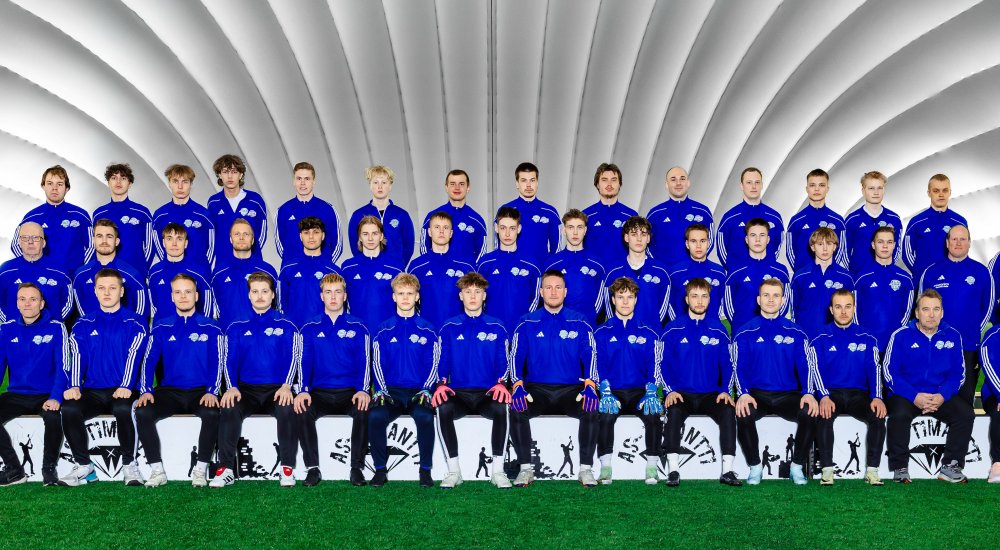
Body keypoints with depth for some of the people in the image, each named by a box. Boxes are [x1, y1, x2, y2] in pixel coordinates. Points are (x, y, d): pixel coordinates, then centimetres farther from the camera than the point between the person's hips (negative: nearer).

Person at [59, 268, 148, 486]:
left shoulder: (135, 324, 7)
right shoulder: (83, 325, 16)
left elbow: (133, 355, -6)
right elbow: (77, 357, 4)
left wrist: (126, 386, -22)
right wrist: (74, 386, -14)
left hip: (122, 392, -3)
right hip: (92, 392, 3)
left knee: (123, 409, -37)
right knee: (69, 409, -29)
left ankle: (129, 464, -16)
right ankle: (84, 467, -12)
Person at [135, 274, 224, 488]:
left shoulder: (211, 328, 7)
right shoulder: (161, 329, 12)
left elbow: (217, 363, 0)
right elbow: (149, 361, 5)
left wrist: (212, 392, -15)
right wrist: (145, 391, -11)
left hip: (201, 392, -2)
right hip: (169, 391, 2)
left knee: (211, 413, -34)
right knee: (142, 412, -26)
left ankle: (201, 470, -19)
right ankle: (157, 470, -15)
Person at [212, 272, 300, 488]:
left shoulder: (285, 326, 11)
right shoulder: (237, 328, 16)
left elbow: (292, 358, 1)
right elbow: (230, 360, 7)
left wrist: (286, 386, -17)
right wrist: (231, 387, -13)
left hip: (277, 390, -1)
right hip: (245, 389, 1)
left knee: (287, 409, -34)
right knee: (229, 409, -31)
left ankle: (287, 468, -24)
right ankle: (226, 469, -23)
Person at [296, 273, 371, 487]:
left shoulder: (358, 328, 10)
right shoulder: (310, 329, 13)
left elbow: (364, 362, 2)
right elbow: (304, 362, 4)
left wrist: (363, 391, -17)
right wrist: (303, 391, -15)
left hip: (351, 392, -1)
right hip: (319, 393, 1)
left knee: (363, 411, -34)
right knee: (302, 411, -31)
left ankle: (357, 468, -19)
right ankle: (312, 468, -18)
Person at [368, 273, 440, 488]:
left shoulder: (427, 330, 11)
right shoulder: (384, 331, 12)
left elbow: (433, 365, 6)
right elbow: (377, 364, 7)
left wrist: (425, 390, -9)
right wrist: (381, 391, -8)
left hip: (419, 392, -1)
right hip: (391, 392, 1)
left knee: (425, 416, -34)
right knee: (375, 416, -31)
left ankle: (425, 470, -17)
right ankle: (380, 470, -13)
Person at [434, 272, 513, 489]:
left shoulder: (497, 328, 12)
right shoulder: (449, 328, 13)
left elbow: (503, 363, 7)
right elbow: (442, 362, 7)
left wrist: (501, 383, -14)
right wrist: (441, 384, -13)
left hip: (488, 394, 0)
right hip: (458, 394, 0)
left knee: (501, 408, -36)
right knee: (443, 408, -35)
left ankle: (498, 471, -25)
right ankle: (454, 471, -24)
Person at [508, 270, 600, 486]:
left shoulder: (579, 324, 9)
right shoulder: (527, 324, 9)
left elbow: (589, 355, -1)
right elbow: (516, 356, 1)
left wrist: (590, 385, -20)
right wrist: (518, 386, -18)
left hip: (571, 390, 0)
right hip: (536, 390, 0)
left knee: (591, 410, -30)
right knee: (517, 410, -30)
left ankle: (586, 469, -16)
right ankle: (526, 469, -16)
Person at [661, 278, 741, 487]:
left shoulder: (718, 329, 9)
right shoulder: (673, 329, 5)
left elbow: (727, 363, 9)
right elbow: (665, 363, 2)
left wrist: (725, 391, -7)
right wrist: (670, 391, -12)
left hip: (711, 395, 1)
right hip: (682, 394, -1)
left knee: (729, 410, -28)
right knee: (675, 411, -32)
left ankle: (727, 470, -23)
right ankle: (673, 470, -28)